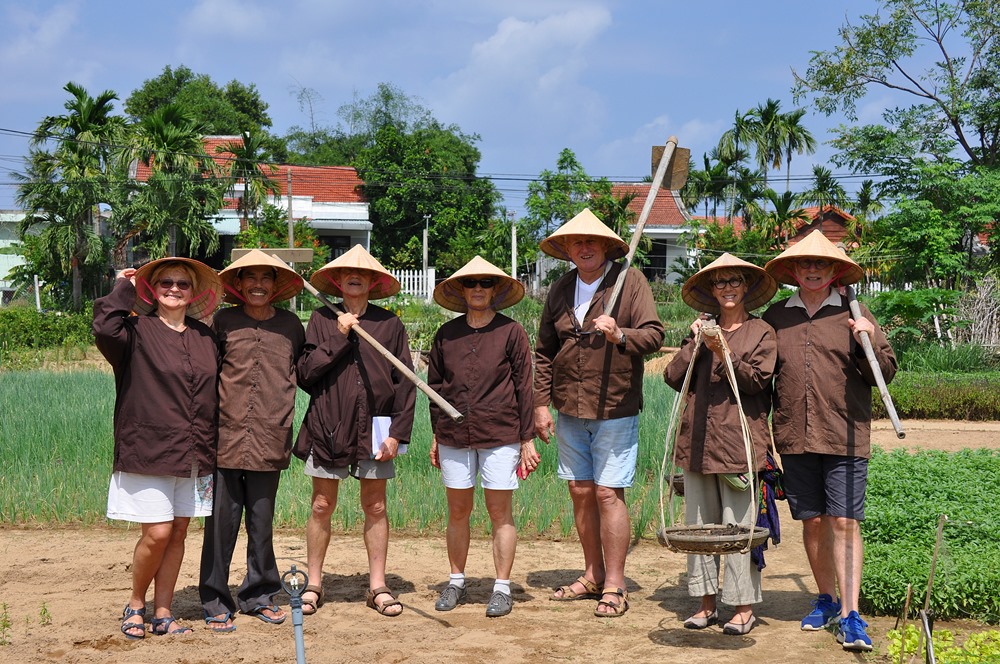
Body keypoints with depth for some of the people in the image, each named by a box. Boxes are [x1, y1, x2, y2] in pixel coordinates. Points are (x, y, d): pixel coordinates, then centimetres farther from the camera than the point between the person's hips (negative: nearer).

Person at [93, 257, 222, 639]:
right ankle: (135, 605, 16)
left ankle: (162, 613, 18)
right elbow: (105, 328, -25)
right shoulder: (137, 331, -2)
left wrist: (210, 448, 13)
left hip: (193, 456, 5)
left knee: (178, 533, 8)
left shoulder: (204, 337, 13)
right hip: (149, 450, -5)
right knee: (157, 533, -7)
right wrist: (124, 289, -11)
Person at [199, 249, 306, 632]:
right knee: (221, 521, 1)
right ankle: (215, 602, 13)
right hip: (225, 437, -2)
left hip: (269, 441, 2)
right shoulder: (223, 322, 2)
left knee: (261, 522, 10)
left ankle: (259, 595, 24)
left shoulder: (290, 325, 9)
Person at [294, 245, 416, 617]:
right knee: (322, 506, 5)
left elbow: (405, 383, 4)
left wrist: (398, 433, -3)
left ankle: (378, 586, 15)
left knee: (375, 506, 5)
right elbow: (305, 374, -4)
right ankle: (314, 586, 16)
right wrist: (339, 338, -11)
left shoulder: (389, 324, 4)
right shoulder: (322, 320, 5)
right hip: (327, 427, 0)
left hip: (373, 429, 0)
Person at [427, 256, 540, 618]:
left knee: (500, 512, 2)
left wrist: (528, 439, -1)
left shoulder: (511, 332, -1)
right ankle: (456, 583, 22)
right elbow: (435, 386, 13)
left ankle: (502, 588, 10)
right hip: (454, 437, 3)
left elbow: (523, 387, 0)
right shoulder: (446, 334, 7)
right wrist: (436, 435, 11)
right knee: (458, 511, 9)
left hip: (500, 435, -3)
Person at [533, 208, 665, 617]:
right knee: (580, 492, 10)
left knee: (608, 493, -6)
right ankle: (593, 575, 23)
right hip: (570, 411, 5)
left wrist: (619, 334, -30)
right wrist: (541, 404, 9)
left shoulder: (630, 281, -4)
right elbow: (544, 352, 14)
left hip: (615, 410, -5)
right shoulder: (561, 290, 10)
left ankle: (615, 585, 3)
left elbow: (654, 335, -11)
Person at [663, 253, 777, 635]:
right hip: (697, 442, 5)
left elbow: (757, 380, -7)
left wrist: (724, 353, -16)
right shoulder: (704, 330, 15)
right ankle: (707, 603, 16)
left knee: (738, 527, -5)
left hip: (738, 442, -5)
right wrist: (694, 344, -3)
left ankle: (744, 608, 3)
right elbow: (673, 378, 7)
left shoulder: (761, 332, 5)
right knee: (698, 525, 7)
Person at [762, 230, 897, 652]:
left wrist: (871, 344, -16)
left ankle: (850, 615, -2)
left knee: (844, 522, -5)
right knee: (812, 521, 11)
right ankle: (826, 600, 27)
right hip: (795, 438, 3)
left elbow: (884, 374, 3)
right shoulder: (775, 317, 10)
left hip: (845, 437, -3)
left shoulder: (854, 314, 3)